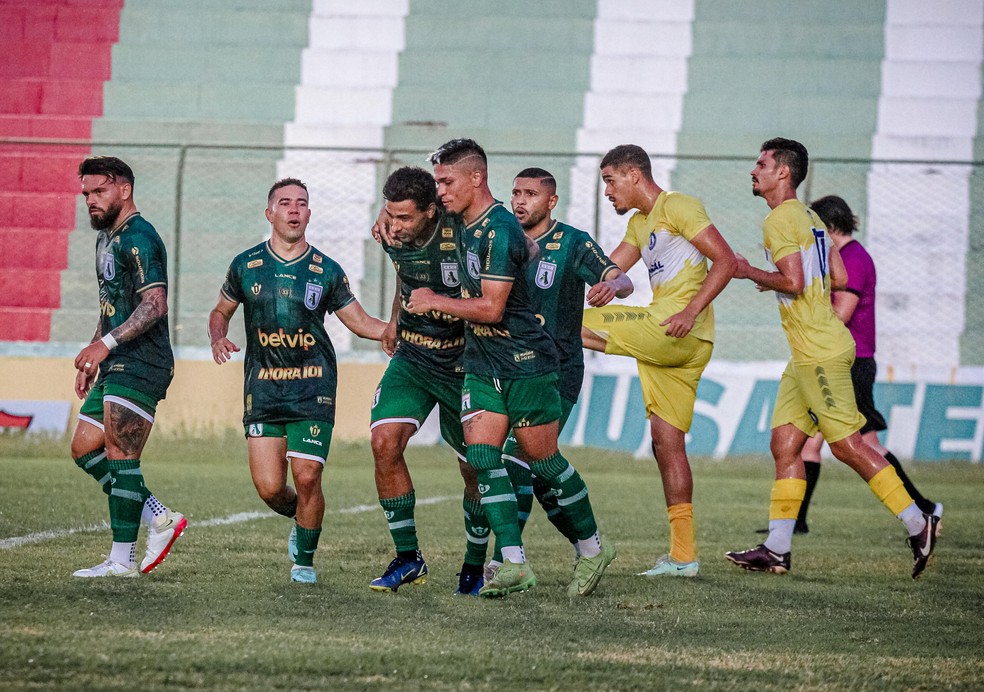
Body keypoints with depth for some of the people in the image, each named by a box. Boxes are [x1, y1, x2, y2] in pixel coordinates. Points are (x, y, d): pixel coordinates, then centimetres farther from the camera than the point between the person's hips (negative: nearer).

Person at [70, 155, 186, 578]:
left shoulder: (138, 239, -13)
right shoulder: (106, 238, 19)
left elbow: (155, 305, -22)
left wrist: (106, 343, -27)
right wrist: (92, 359, 23)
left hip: (139, 365, -11)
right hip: (116, 368, 11)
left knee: (119, 457, -10)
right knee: (85, 451, 8)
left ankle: (122, 560, -8)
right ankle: (160, 519, 12)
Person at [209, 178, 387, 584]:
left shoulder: (326, 271, 3)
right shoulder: (246, 266, 5)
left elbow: (360, 322, 10)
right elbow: (220, 312, 19)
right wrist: (218, 338, -3)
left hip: (312, 389, -1)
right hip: (263, 389, 1)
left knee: (307, 478, -13)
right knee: (268, 487, -7)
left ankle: (305, 559, 8)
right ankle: (299, 518, 28)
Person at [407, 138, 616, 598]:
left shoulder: (499, 231, -20)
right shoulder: (466, 224, 7)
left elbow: (491, 307, -22)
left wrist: (434, 301, -11)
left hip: (525, 361, -8)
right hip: (481, 364, 8)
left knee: (542, 460, 1)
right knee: (482, 456, -6)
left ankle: (593, 547, 20)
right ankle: (514, 563, -9)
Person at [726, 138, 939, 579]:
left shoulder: (780, 220, -12)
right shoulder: (809, 217, 17)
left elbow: (792, 282, -21)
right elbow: (838, 278, 18)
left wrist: (750, 273, -6)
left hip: (819, 352, -10)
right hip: (807, 354, 10)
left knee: (845, 443, -8)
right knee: (784, 443, 7)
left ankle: (917, 523, -5)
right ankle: (776, 550, 5)